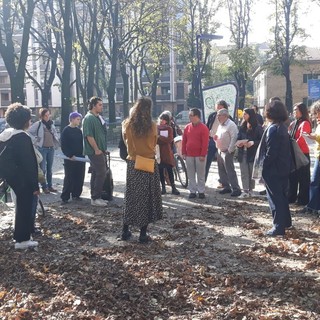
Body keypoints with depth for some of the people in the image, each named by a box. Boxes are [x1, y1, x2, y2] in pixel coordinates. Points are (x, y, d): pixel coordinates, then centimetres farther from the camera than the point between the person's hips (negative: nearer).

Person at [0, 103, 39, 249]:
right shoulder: (23, 138, -21)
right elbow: (29, 163, -21)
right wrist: (35, 185, -17)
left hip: (13, 177, 9)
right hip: (23, 180, -9)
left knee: (22, 205, 21)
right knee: (25, 207, 2)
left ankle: (22, 234, 32)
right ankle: (22, 239, 11)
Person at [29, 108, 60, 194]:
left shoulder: (51, 123, 10)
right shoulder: (38, 124, -7)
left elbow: (55, 133, 25)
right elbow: (29, 132, -10)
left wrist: (56, 143, 13)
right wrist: (35, 140, -10)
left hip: (51, 148, 5)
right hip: (42, 148, -5)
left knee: (49, 169, 11)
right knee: (43, 169, -4)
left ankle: (50, 186, 19)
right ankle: (44, 187, 3)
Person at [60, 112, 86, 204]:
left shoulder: (79, 131, 13)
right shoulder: (66, 131, -5)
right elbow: (63, 146, -10)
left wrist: (82, 154, 6)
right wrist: (70, 155, -17)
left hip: (80, 158, 6)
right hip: (70, 159, -6)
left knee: (79, 177, 7)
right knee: (69, 178, -4)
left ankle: (76, 194, 19)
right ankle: (65, 197, 2)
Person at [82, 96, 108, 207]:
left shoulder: (98, 118, 15)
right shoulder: (89, 118, -14)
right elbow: (89, 136, -20)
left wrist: (104, 148, 18)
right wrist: (97, 149, -19)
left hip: (100, 151, 10)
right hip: (95, 151, -10)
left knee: (96, 174, 13)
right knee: (101, 173, -9)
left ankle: (95, 197, 20)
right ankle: (95, 198, -3)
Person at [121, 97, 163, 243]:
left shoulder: (127, 124, -4)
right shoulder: (152, 126, -9)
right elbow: (154, 143, 4)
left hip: (133, 164, 2)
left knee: (131, 196, 14)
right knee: (146, 198, 6)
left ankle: (125, 231, 18)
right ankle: (143, 234, 9)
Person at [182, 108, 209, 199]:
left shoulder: (203, 128, -7)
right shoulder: (187, 127, 7)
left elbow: (205, 142, -10)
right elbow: (184, 141, 9)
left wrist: (203, 155, -14)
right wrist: (184, 153, 4)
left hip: (199, 155, -4)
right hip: (189, 155, 4)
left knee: (201, 174, 4)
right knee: (191, 175, 7)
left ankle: (201, 191, 12)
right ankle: (192, 191, 15)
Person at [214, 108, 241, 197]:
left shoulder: (231, 125, -14)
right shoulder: (220, 125, 15)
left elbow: (234, 138, -19)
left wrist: (230, 150, -19)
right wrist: (215, 137, 3)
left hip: (227, 152, -9)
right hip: (220, 150, 9)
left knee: (230, 171, -9)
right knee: (221, 170, 13)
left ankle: (236, 189, -4)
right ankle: (226, 187, 23)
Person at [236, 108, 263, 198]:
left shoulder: (258, 127, -5)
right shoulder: (242, 127, 12)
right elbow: (238, 138, 17)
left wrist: (253, 142, -23)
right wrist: (238, 143, -5)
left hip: (253, 153, -5)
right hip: (243, 153, 5)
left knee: (252, 173, 3)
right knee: (244, 173, 3)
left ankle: (250, 190, 13)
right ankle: (245, 191, 5)